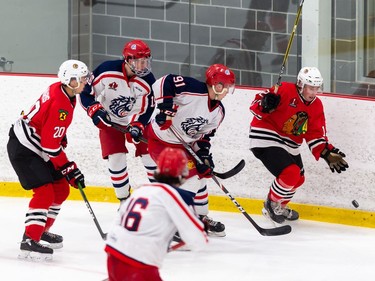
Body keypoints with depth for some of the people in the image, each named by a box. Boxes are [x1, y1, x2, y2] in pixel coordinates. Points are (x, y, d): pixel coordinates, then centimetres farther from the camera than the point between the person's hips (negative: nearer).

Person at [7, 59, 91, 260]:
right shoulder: (60, 105, -29)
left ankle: (42, 230, 28)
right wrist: (69, 169, -20)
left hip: (37, 147, 10)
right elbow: (51, 146, -26)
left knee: (61, 189, 14)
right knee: (45, 193, -18)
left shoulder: (62, 90, 1)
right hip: (24, 150, -10)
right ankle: (29, 241, -18)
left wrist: (62, 140, 20)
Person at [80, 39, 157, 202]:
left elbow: (147, 109, -12)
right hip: (109, 121, -1)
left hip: (136, 120, 2)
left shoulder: (147, 80, -20)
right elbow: (86, 92, -15)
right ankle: (124, 199, 6)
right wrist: (95, 110, -27)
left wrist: (137, 126, -27)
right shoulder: (107, 70, -26)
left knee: (150, 155, -1)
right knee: (116, 158, -10)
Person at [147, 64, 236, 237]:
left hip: (183, 144, 10)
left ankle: (201, 218, 38)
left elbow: (204, 135, 8)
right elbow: (164, 83, -29)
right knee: (190, 178, -16)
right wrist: (165, 105, -35)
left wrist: (204, 154, -6)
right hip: (162, 140, -10)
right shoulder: (194, 90, -24)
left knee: (201, 173, 19)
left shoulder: (218, 112, 2)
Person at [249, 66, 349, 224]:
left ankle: (280, 207, 43)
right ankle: (272, 204, 4)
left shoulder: (316, 106, 4)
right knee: (291, 174, -21)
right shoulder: (284, 91, -19)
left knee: (298, 179, 19)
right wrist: (265, 105, -42)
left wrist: (327, 153, -8)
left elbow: (315, 134, 5)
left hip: (289, 145, 9)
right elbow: (257, 105, -18)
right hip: (265, 140, -9)